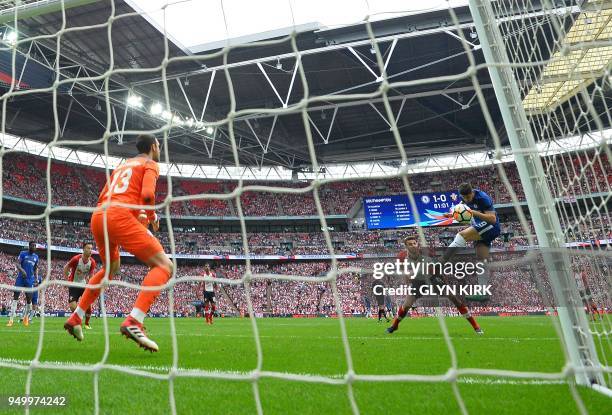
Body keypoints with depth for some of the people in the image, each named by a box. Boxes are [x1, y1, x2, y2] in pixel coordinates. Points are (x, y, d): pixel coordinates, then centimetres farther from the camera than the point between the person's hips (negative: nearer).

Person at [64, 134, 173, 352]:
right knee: (164, 265, -9)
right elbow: (147, 194, -10)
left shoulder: (122, 165, 30)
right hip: (119, 217, -8)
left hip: (98, 216, 9)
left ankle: (75, 318, 33)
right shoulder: (150, 164, 8)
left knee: (110, 268, 32)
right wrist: (153, 216, 7)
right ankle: (133, 322, -26)